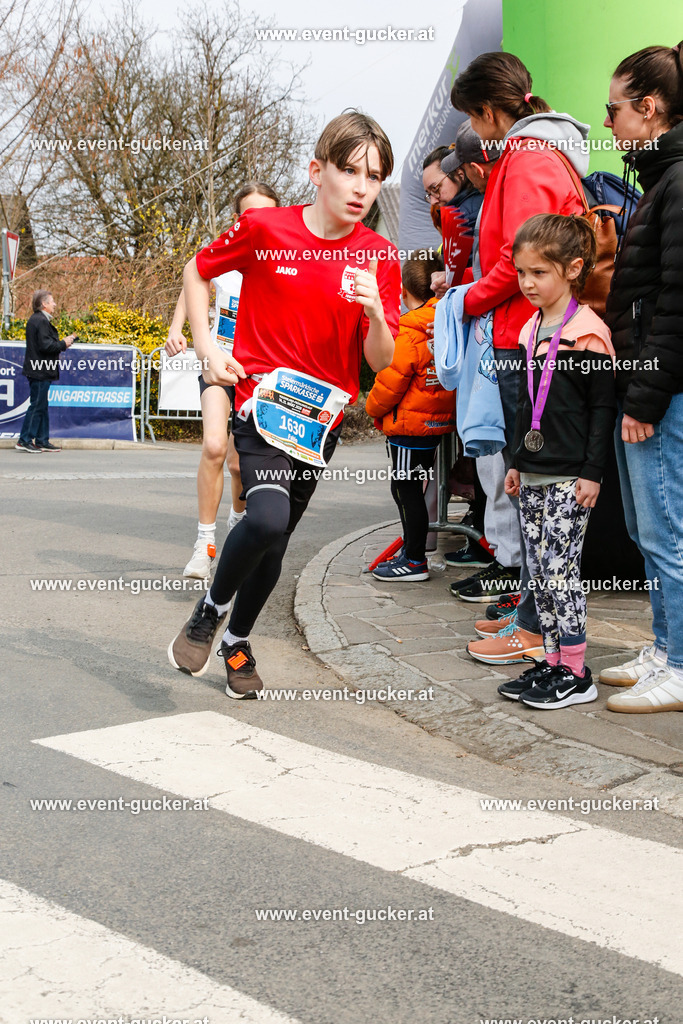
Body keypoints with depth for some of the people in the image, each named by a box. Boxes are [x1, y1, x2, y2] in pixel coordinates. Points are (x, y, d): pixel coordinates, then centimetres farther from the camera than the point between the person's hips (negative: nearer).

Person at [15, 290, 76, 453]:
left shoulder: (37, 319, 17)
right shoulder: (40, 321, -16)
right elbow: (45, 346, -22)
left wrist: (62, 343, 10)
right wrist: (63, 344, -9)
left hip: (40, 371, 11)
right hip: (40, 372, -11)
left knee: (42, 406, 13)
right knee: (37, 406, -6)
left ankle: (42, 441, 18)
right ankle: (24, 441, -2)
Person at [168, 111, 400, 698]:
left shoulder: (380, 257, -3)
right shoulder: (264, 229, -8)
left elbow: (382, 361, -4)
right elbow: (198, 271, 8)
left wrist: (374, 312, -24)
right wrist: (206, 347, -3)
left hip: (323, 412, 3)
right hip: (262, 400, -3)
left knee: (276, 542, 11)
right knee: (267, 518, -26)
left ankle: (238, 639, 36)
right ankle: (212, 607, 3)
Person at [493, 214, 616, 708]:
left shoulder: (588, 333, -10)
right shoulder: (532, 330, 14)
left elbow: (603, 407, -11)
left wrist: (592, 473, -15)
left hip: (570, 477, -8)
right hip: (534, 474, 8)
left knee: (560, 568, -7)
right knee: (539, 570, 10)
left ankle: (576, 674, 1)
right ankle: (553, 661, 18)